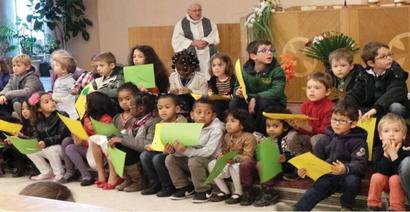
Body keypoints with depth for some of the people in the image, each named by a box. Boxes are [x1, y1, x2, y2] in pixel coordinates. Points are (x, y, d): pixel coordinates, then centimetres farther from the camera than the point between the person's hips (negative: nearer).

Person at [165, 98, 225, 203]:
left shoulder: (216, 129, -17)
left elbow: (208, 151, -27)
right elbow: (185, 149, 0)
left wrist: (186, 150, -35)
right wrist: (173, 150, -22)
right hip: (194, 158, 7)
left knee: (194, 161, -35)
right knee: (170, 159, -4)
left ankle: (204, 191, -13)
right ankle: (184, 187, 9)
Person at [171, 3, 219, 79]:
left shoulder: (209, 23, 14)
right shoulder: (181, 24, 6)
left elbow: (215, 37, 5)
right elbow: (177, 41, -3)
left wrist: (206, 41, -15)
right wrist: (193, 43, -14)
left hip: (208, 56, 2)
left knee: (209, 77, -4)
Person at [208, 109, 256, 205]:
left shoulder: (249, 137, -16)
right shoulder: (227, 137, 6)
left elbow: (248, 157, -23)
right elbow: (225, 151, 9)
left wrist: (235, 158, -39)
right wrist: (221, 155, -15)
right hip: (229, 163, 7)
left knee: (234, 167, -38)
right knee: (212, 164, -8)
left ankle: (238, 194, -14)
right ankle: (225, 192, 1)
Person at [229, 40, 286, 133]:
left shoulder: (276, 70, -15)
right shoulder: (246, 70, -4)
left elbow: (277, 91, -27)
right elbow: (237, 87, 0)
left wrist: (255, 98, -33)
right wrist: (238, 92, -26)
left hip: (275, 105, -3)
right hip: (251, 102, 4)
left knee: (263, 103, -35)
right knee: (234, 103, -19)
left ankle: (261, 132, -15)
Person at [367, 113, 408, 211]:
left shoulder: (406, 151, -23)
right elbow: (381, 172, -23)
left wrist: (394, 155, -39)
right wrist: (386, 154, -33)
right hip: (387, 183, 3)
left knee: (395, 179, -32)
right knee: (377, 177, -25)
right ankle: (373, 206, -12)